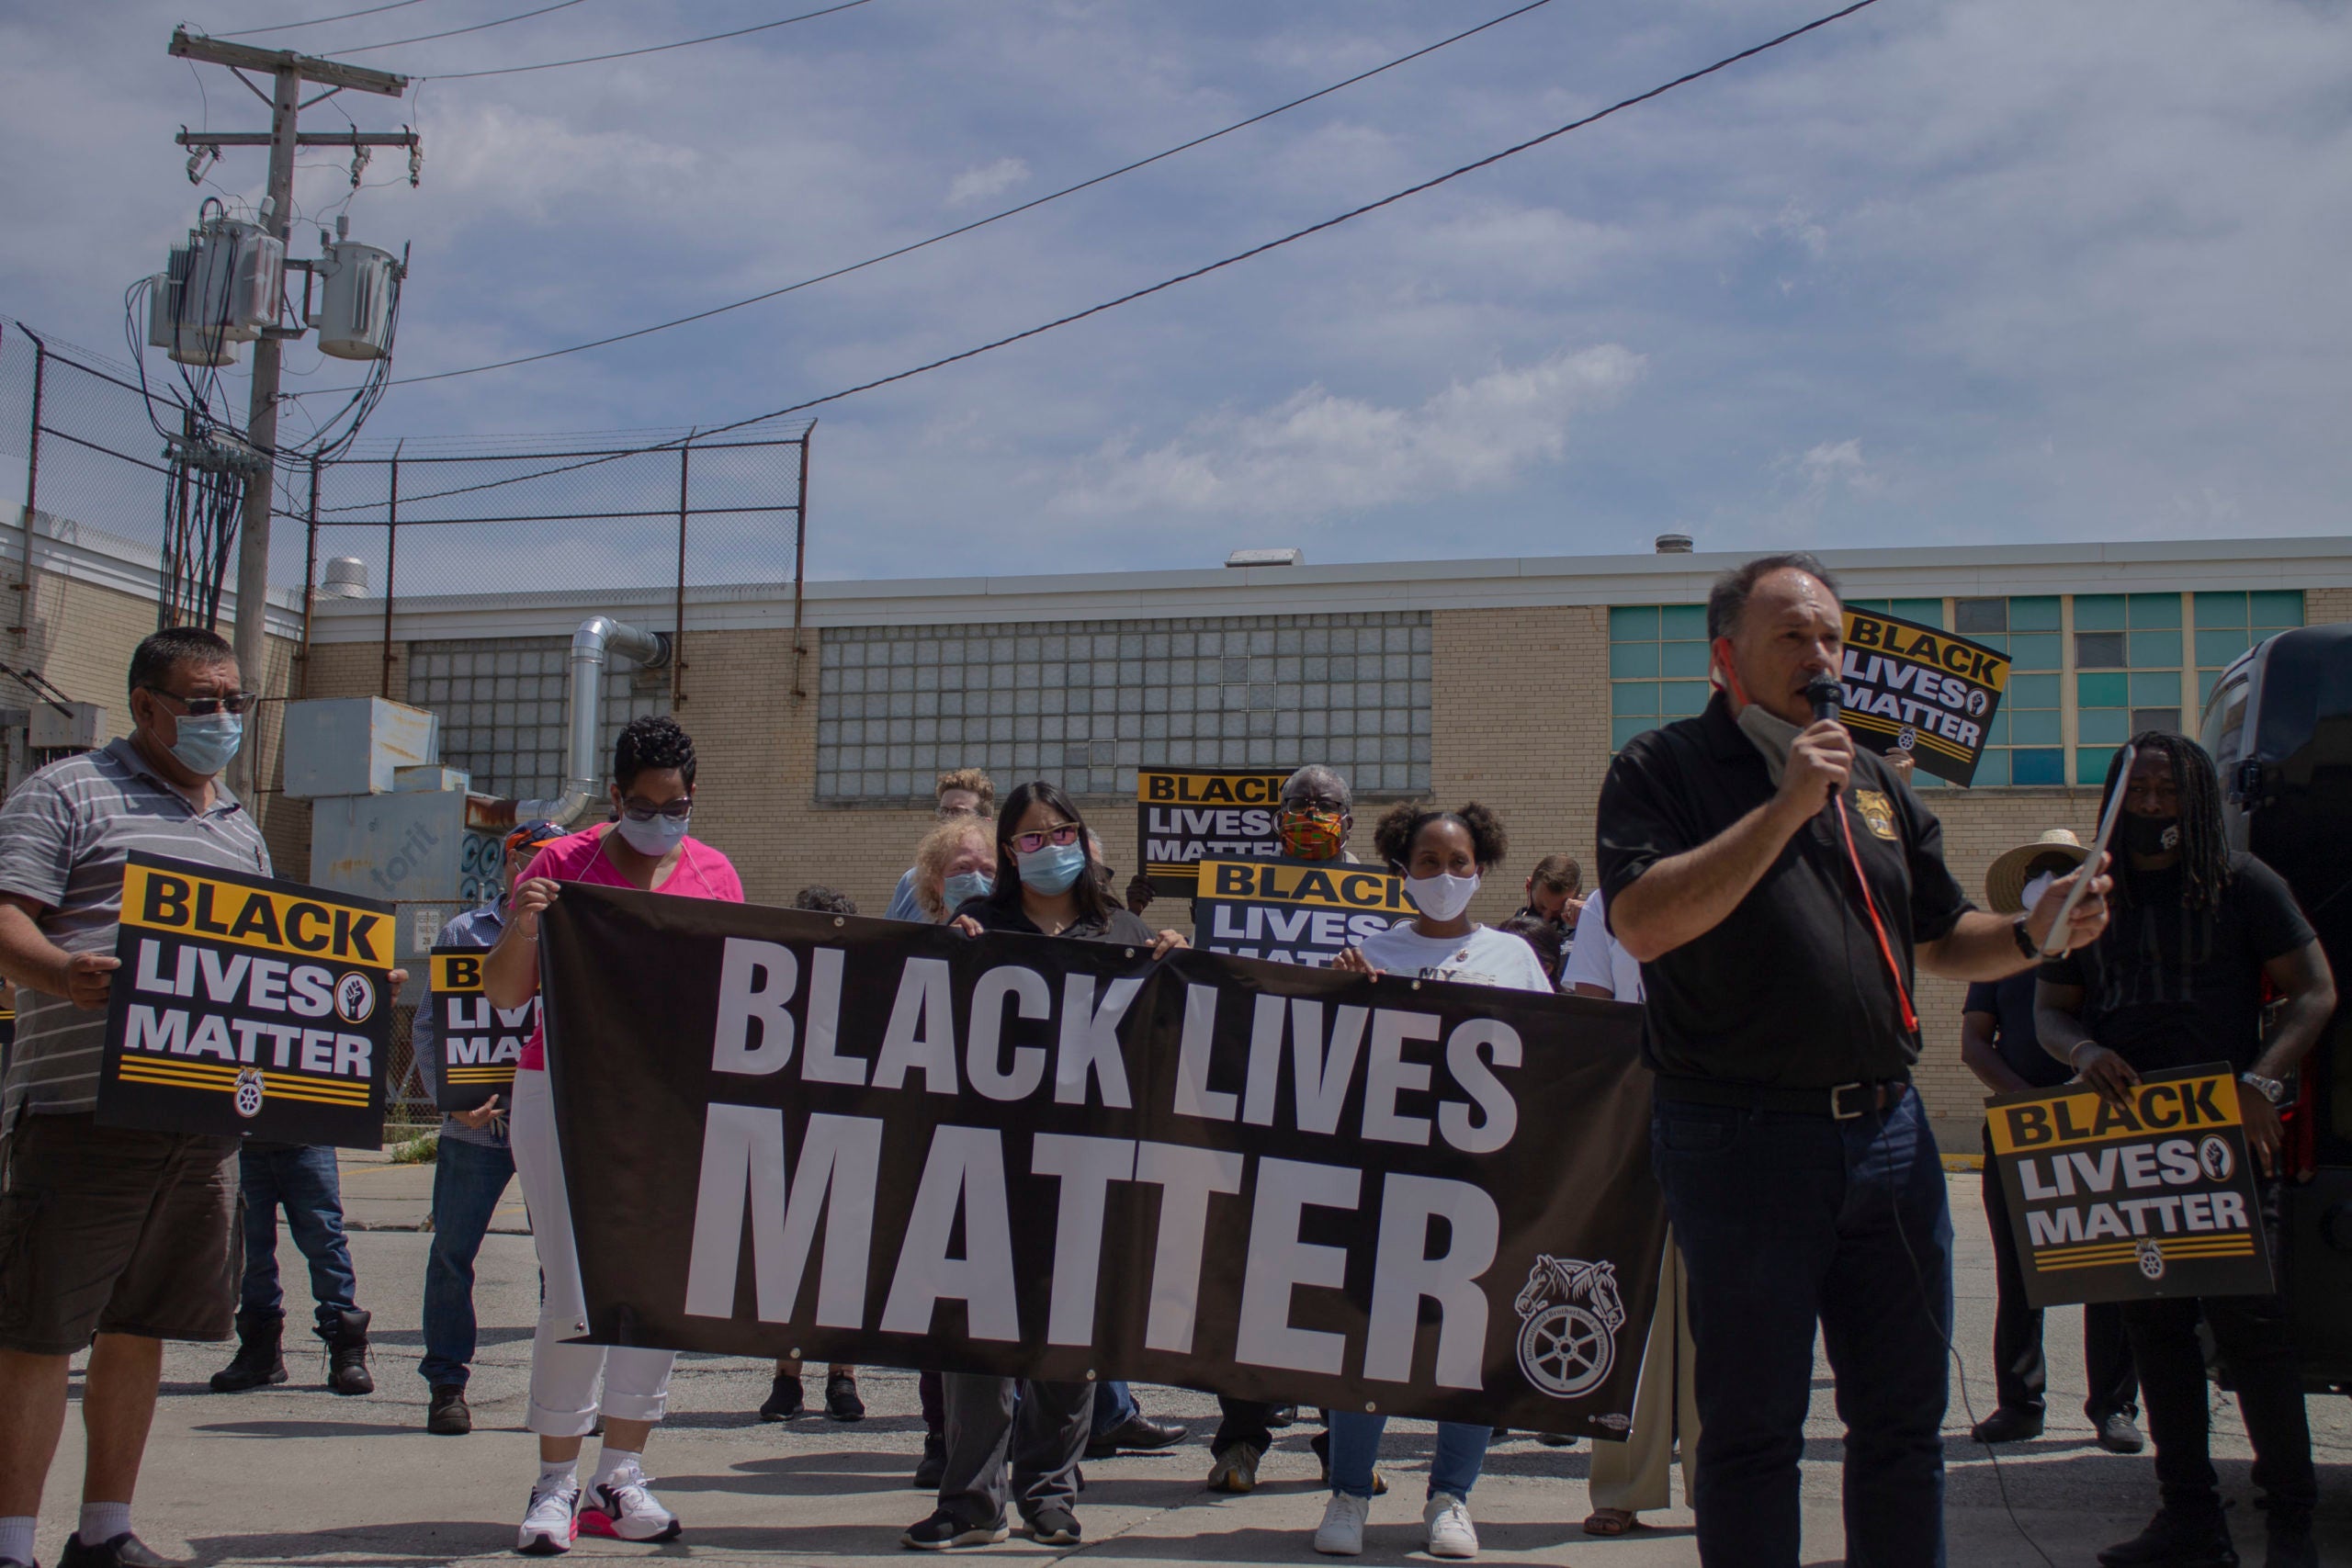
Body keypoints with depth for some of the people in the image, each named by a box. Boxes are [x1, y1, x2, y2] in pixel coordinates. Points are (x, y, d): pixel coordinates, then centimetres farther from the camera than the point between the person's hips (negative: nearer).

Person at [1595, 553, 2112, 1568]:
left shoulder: (1876, 783, 17)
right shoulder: (1662, 769, -2)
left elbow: (1944, 941, 21)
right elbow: (1645, 924, -18)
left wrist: (2033, 935, 0)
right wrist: (1785, 806, -17)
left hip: (1888, 1132, 6)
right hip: (1741, 1136, -6)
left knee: (1905, 1416, 11)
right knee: (1752, 1427, 4)